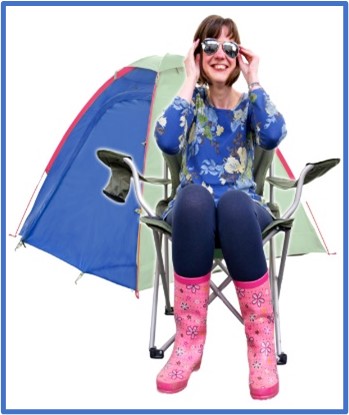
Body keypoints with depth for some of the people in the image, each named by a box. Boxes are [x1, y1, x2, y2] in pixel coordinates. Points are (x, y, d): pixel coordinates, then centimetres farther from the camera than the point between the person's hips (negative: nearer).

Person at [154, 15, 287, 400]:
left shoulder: (249, 103, 8)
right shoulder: (192, 100, 7)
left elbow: (272, 136, -17)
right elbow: (167, 142, -16)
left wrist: (254, 81, -8)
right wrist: (190, 82, -10)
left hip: (242, 208, 0)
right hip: (193, 211, 0)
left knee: (232, 202, -38)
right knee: (195, 197, -38)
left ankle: (261, 339, -28)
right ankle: (189, 339, -30)